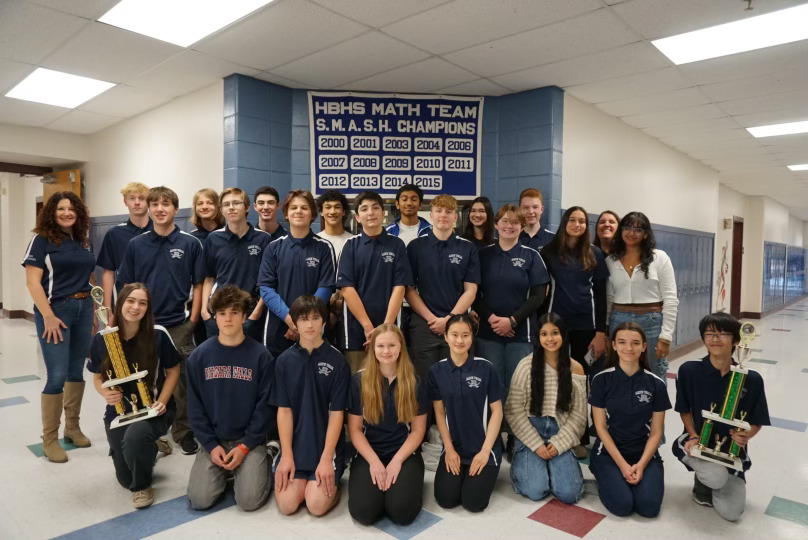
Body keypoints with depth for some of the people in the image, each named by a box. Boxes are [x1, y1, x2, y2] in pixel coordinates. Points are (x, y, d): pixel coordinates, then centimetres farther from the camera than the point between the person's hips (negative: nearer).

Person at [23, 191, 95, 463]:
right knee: (57, 376, -7)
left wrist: (93, 311, 11)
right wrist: (48, 316, -17)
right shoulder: (41, 240, -5)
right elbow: (32, 281, -11)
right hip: (55, 310, -5)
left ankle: (72, 427, 25)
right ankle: (49, 439, 7)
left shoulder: (83, 241, 11)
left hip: (83, 309, 6)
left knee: (76, 371, 12)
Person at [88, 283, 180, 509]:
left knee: (135, 436, -37)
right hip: (118, 411, 3)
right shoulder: (100, 339, -8)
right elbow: (97, 376, 7)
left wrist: (162, 401, -15)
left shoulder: (158, 335, -15)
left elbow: (173, 371, -3)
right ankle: (149, 450, 43)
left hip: (153, 409, -3)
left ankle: (142, 485, -5)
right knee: (125, 479, 7)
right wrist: (105, 393, -14)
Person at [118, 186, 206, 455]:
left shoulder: (191, 243, -2)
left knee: (181, 381, 6)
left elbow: (198, 285, 0)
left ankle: (183, 432, 22)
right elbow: (128, 287, 7)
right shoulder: (135, 244, 3)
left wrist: (193, 321, -5)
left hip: (179, 325, -2)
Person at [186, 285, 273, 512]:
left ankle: (260, 464, 15)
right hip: (213, 440, 2)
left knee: (249, 500, -16)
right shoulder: (199, 356, -2)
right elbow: (195, 407, 1)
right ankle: (223, 470, 19)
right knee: (199, 500, -11)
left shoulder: (261, 355, -8)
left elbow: (264, 406, -7)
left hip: (249, 440, -2)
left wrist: (245, 447, -12)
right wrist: (211, 445, -7)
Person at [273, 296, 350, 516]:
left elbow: (336, 413, -9)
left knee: (317, 505, -14)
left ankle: (334, 481, 17)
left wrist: (326, 458, -14)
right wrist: (286, 455, -8)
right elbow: (284, 410, -2)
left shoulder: (337, 361, -8)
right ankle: (303, 478, 21)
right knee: (287, 504, -10)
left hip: (326, 445, -2)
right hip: (295, 445, 2)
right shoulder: (285, 360, -1)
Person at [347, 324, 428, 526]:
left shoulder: (414, 382, -1)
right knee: (363, 511, -23)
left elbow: (418, 430, 1)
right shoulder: (359, 380, -2)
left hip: (405, 454, 0)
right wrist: (374, 462, -13)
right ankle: (381, 482, 9)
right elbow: (355, 429, -1)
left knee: (401, 511, -24)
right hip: (368, 454, 1)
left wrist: (397, 460, -12)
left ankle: (395, 481, 7)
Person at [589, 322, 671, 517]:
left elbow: (656, 432, -1)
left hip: (645, 454, 1)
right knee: (622, 505, -21)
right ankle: (608, 478, 11)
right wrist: (622, 464, -14)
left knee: (649, 506, -20)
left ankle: (637, 475, 11)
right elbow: (601, 427, -6)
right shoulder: (602, 380, -8)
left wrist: (641, 465, -14)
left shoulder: (656, 384, -4)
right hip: (608, 453, -1)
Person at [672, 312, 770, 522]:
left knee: (731, 513, -7)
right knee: (716, 477, -32)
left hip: (732, 449, 2)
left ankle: (710, 476, 26)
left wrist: (747, 435, -23)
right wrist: (694, 437, -16)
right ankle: (702, 478, 7)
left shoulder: (752, 379, -12)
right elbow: (685, 410, -1)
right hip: (697, 442, -1)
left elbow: (757, 422, -1)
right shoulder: (689, 371, -14)